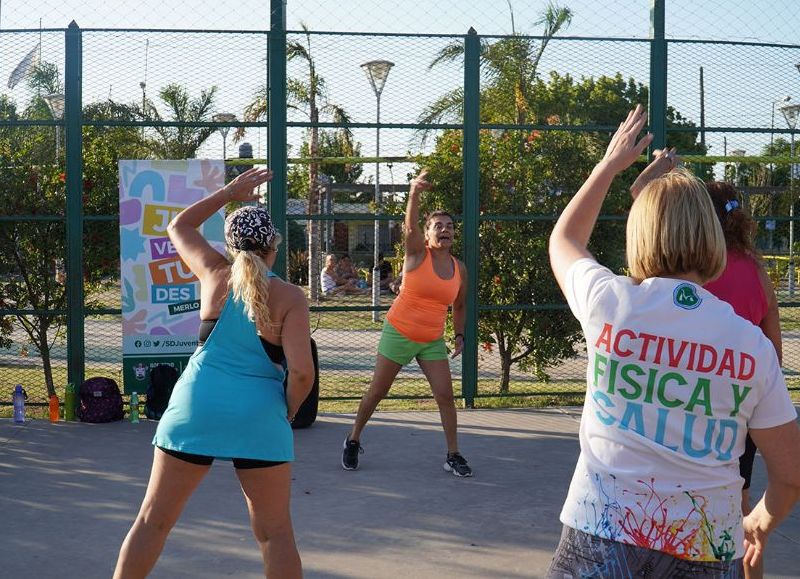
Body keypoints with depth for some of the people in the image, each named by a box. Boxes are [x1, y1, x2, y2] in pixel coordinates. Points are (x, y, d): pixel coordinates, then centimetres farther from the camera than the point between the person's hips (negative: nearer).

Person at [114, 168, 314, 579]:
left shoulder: (215, 275, 4)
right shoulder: (290, 297, -5)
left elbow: (178, 227, 22)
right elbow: (302, 372, -14)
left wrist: (229, 193, 23)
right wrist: (289, 410, 4)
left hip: (197, 405, 2)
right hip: (259, 415, -2)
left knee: (153, 520, 14)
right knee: (275, 532, 10)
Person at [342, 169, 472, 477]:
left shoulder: (460, 269, 1)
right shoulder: (417, 254, -12)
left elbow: (459, 306, 18)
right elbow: (410, 226, -33)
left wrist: (459, 334, 5)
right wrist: (414, 193, -52)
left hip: (432, 341, 3)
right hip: (399, 333, -3)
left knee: (445, 396, -5)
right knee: (377, 392, 5)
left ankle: (453, 456, 6)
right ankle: (353, 440, 25)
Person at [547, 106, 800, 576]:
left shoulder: (610, 304, -9)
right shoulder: (753, 345, -7)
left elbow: (563, 240, 15)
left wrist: (611, 163, 24)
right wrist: (762, 522, 22)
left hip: (600, 540, -1)